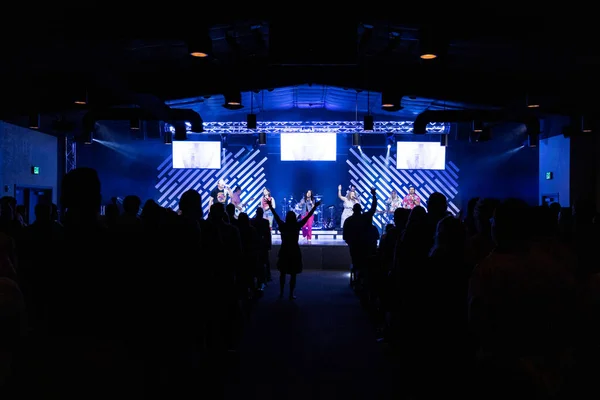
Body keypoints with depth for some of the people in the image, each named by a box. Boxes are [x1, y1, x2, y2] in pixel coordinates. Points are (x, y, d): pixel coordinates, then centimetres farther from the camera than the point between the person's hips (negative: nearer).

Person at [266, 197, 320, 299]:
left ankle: (281, 293, 18)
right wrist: (315, 206, -1)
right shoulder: (297, 226, -9)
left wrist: (270, 206, 14)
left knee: (283, 273, 15)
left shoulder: (282, 226, -6)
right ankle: (291, 294, 2)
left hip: (284, 251, 2)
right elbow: (308, 216, -6)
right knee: (293, 274, 3)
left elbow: (276, 215, 4)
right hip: (294, 252, -2)